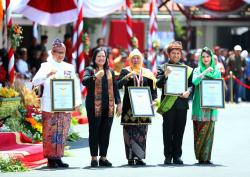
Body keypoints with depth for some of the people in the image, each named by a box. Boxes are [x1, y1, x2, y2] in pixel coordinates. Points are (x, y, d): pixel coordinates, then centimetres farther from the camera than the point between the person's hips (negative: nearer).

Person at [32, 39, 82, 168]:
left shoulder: (69, 68, 13)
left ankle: (58, 158, 10)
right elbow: (35, 82, -9)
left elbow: (76, 85, 13)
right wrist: (47, 74, -24)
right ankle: (50, 159, -2)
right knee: (50, 133, -5)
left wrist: (78, 101, 1)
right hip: (49, 107, -4)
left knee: (62, 133, 4)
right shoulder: (46, 66, 3)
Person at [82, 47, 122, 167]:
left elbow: (115, 88, 19)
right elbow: (84, 81, -16)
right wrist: (95, 76, -32)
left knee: (105, 132, 5)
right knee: (94, 132, -1)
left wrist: (118, 103, 11)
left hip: (108, 107, 4)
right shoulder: (90, 70, 3)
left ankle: (103, 157, 11)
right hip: (94, 106, -4)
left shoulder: (110, 72, 17)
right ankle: (94, 157, 3)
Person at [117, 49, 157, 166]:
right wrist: (127, 77, -22)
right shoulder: (125, 71, 5)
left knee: (142, 132, 1)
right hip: (129, 106, -3)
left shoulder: (147, 73, 13)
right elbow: (118, 85, -8)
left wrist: (152, 99, -4)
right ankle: (130, 157, -3)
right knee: (130, 131, -6)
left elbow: (152, 88, 13)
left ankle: (139, 157, 4)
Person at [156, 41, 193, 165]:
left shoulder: (186, 69, 13)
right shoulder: (162, 68, 6)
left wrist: (188, 91, -8)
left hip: (182, 103, 2)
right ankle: (168, 156, 6)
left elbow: (192, 84, 12)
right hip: (168, 104, -2)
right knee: (168, 131, 0)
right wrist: (166, 74, -19)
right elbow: (159, 84, -4)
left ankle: (177, 156, 12)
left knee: (179, 131, 4)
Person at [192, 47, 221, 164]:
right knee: (199, 131, -4)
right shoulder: (197, 70, 6)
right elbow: (195, 81, -14)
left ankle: (206, 157, 0)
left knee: (209, 131, -2)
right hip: (199, 105, -2)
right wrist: (205, 72, -21)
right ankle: (200, 157, 1)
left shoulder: (216, 71, 12)